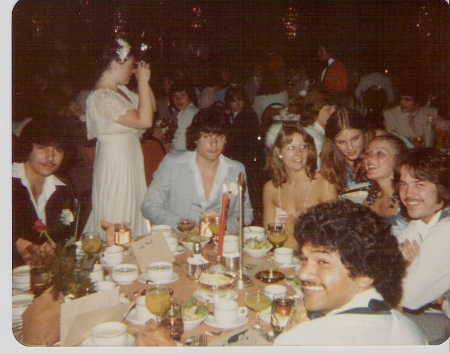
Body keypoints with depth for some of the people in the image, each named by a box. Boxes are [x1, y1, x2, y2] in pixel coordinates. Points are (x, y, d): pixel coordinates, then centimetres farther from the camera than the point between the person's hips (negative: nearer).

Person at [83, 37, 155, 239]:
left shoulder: (120, 90, 8)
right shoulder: (102, 97, -21)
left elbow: (151, 107, 15)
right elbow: (144, 121, -27)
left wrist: (144, 82, 3)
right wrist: (143, 82, -20)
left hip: (130, 157, 10)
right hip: (115, 160, -10)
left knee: (131, 211, 16)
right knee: (117, 220, 0)